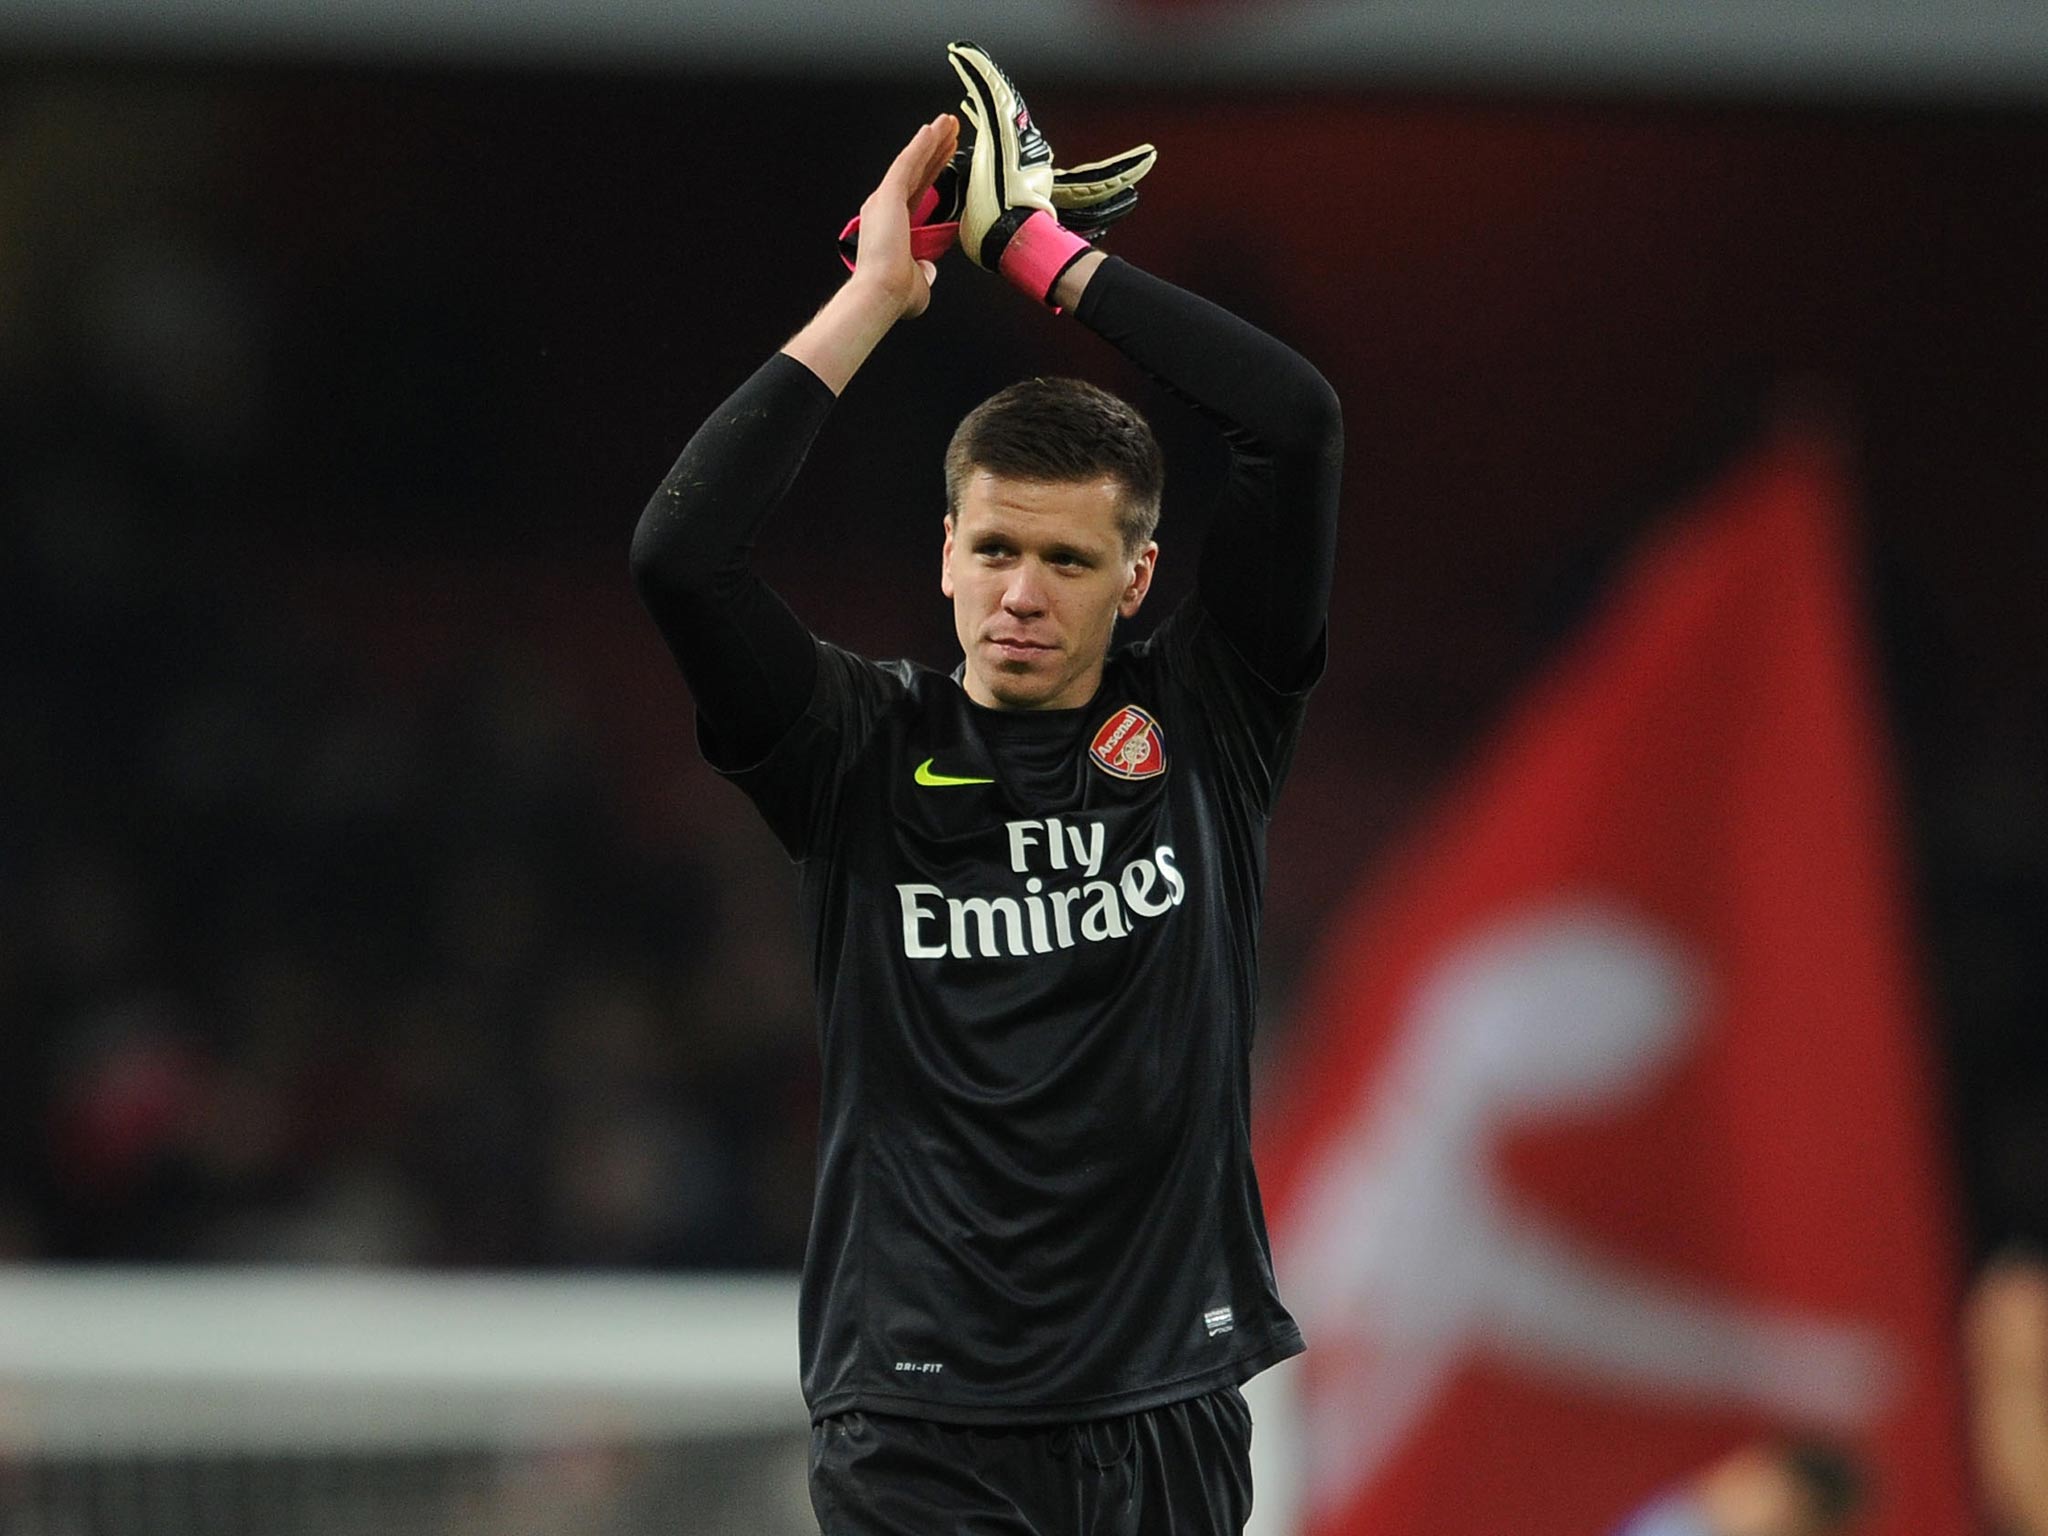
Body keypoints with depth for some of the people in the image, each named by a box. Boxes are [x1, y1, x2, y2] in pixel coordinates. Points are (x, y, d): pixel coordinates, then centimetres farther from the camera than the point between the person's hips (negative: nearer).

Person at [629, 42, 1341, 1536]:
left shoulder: (1201, 721, 6)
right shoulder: (865, 750, 3)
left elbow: (1300, 423, -3)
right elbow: (681, 553, -12)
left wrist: (1044, 251, -1)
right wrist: (873, 298, -6)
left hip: (1168, 1405, 2)